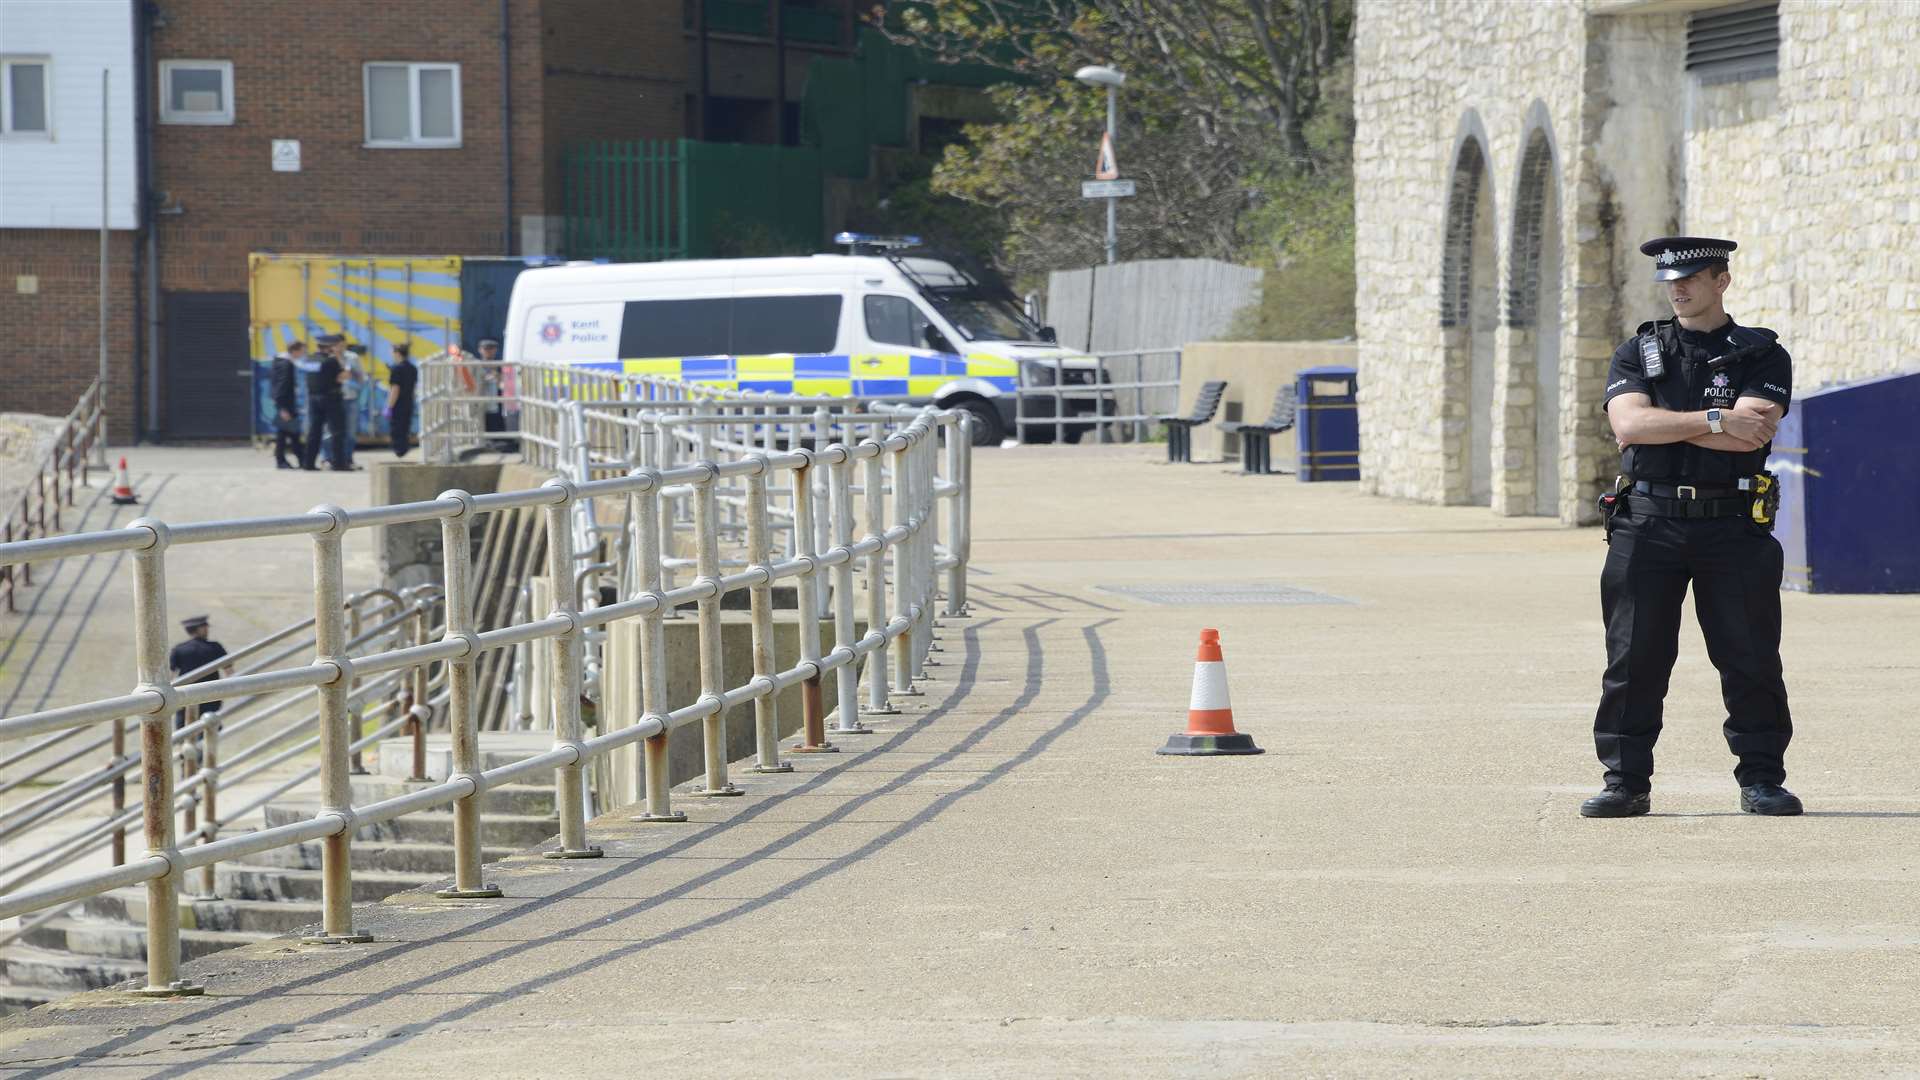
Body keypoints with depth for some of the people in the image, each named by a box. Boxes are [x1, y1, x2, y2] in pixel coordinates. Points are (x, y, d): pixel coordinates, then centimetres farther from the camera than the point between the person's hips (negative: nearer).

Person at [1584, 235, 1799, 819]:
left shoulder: (1762, 356, 5)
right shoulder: (1638, 353, 11)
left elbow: (1751, 435, -12)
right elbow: (1629, 426, -7)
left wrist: (1665, 424, -7)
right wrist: (1716, 421, -11)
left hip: (1732, 529, -1)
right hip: (1648, 524, 1)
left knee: (1751, 660, 0)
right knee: (1633, 661, -1)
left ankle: (1762, 780, 9)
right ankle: (1626, 781, 5)